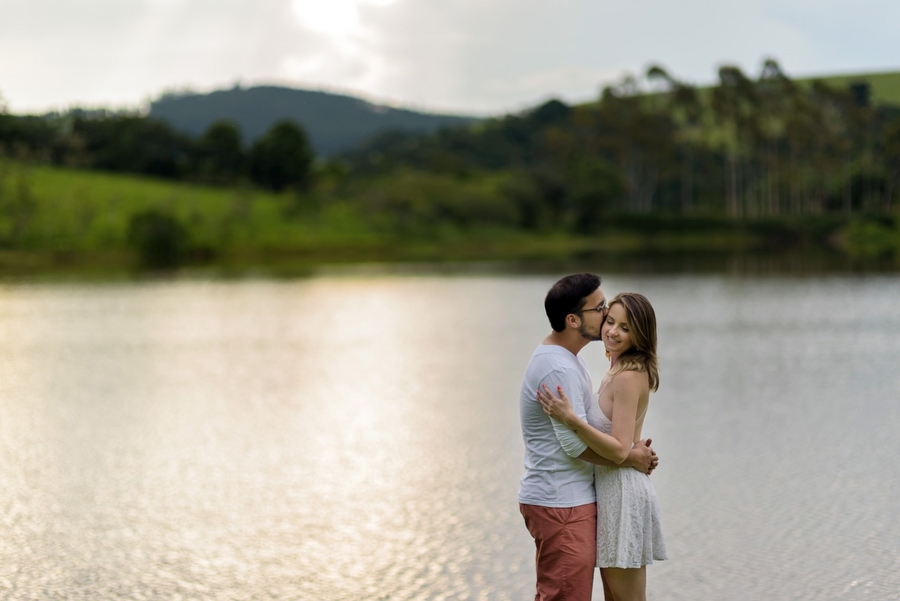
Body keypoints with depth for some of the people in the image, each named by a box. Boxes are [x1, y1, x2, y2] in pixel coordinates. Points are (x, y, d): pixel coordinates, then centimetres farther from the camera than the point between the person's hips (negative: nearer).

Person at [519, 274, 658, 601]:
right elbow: (576, 443, -22)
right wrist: (629, 458, -10)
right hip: (560, 504, -10)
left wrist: (634, 450, 3)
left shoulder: (564, 358, 13)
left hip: (570, 499, 10)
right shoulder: (558, 370, -21)